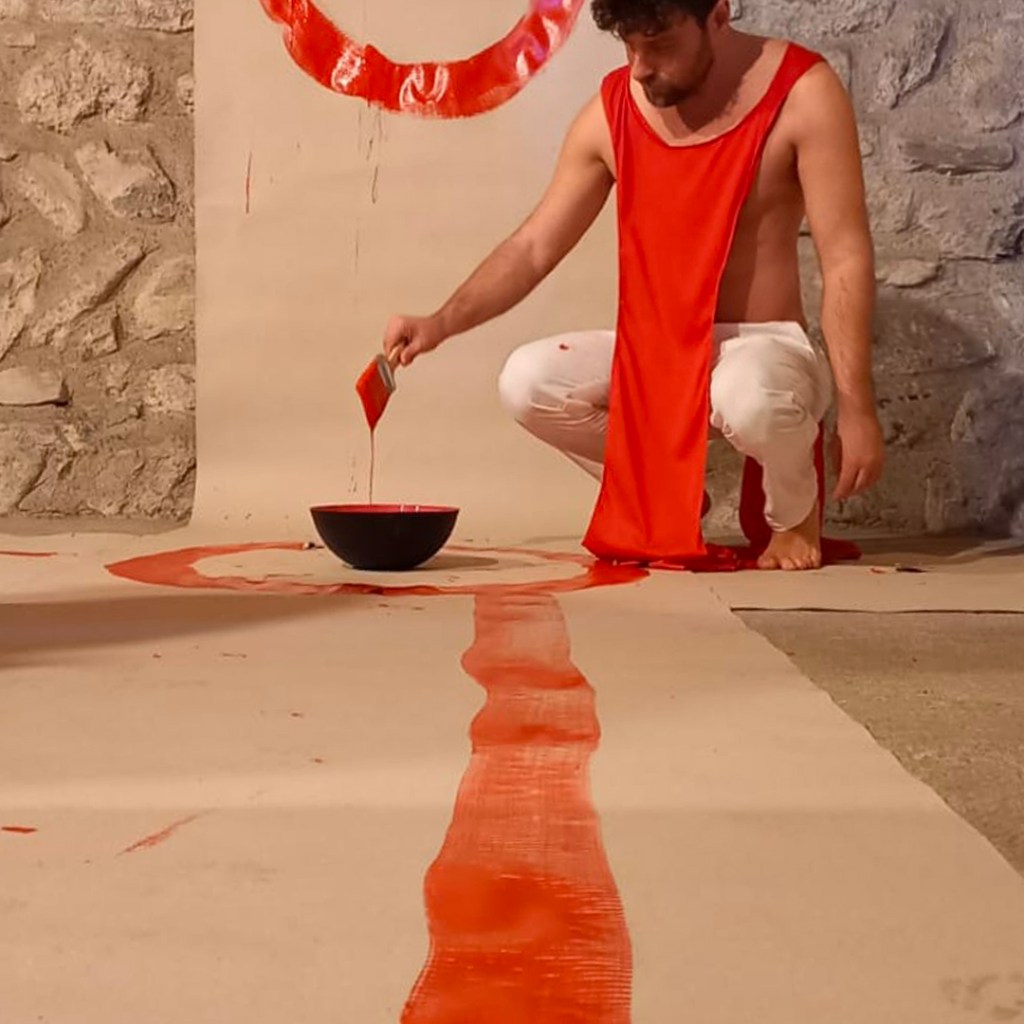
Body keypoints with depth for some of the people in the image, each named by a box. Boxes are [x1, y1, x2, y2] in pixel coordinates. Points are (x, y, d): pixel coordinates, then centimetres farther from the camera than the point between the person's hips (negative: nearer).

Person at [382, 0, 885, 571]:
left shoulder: (801, 93, -15)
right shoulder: (611, 112, -4)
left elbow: (847, 260, -17)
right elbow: (534, 247, 1)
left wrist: (856, 411, -23)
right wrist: (442, 323, -14)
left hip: (762, 348, -4)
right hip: (656, 352, 5)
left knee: (748, 397, -40)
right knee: (528, 382, -20)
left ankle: (794, 511, -2)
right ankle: (662, 491, 8)